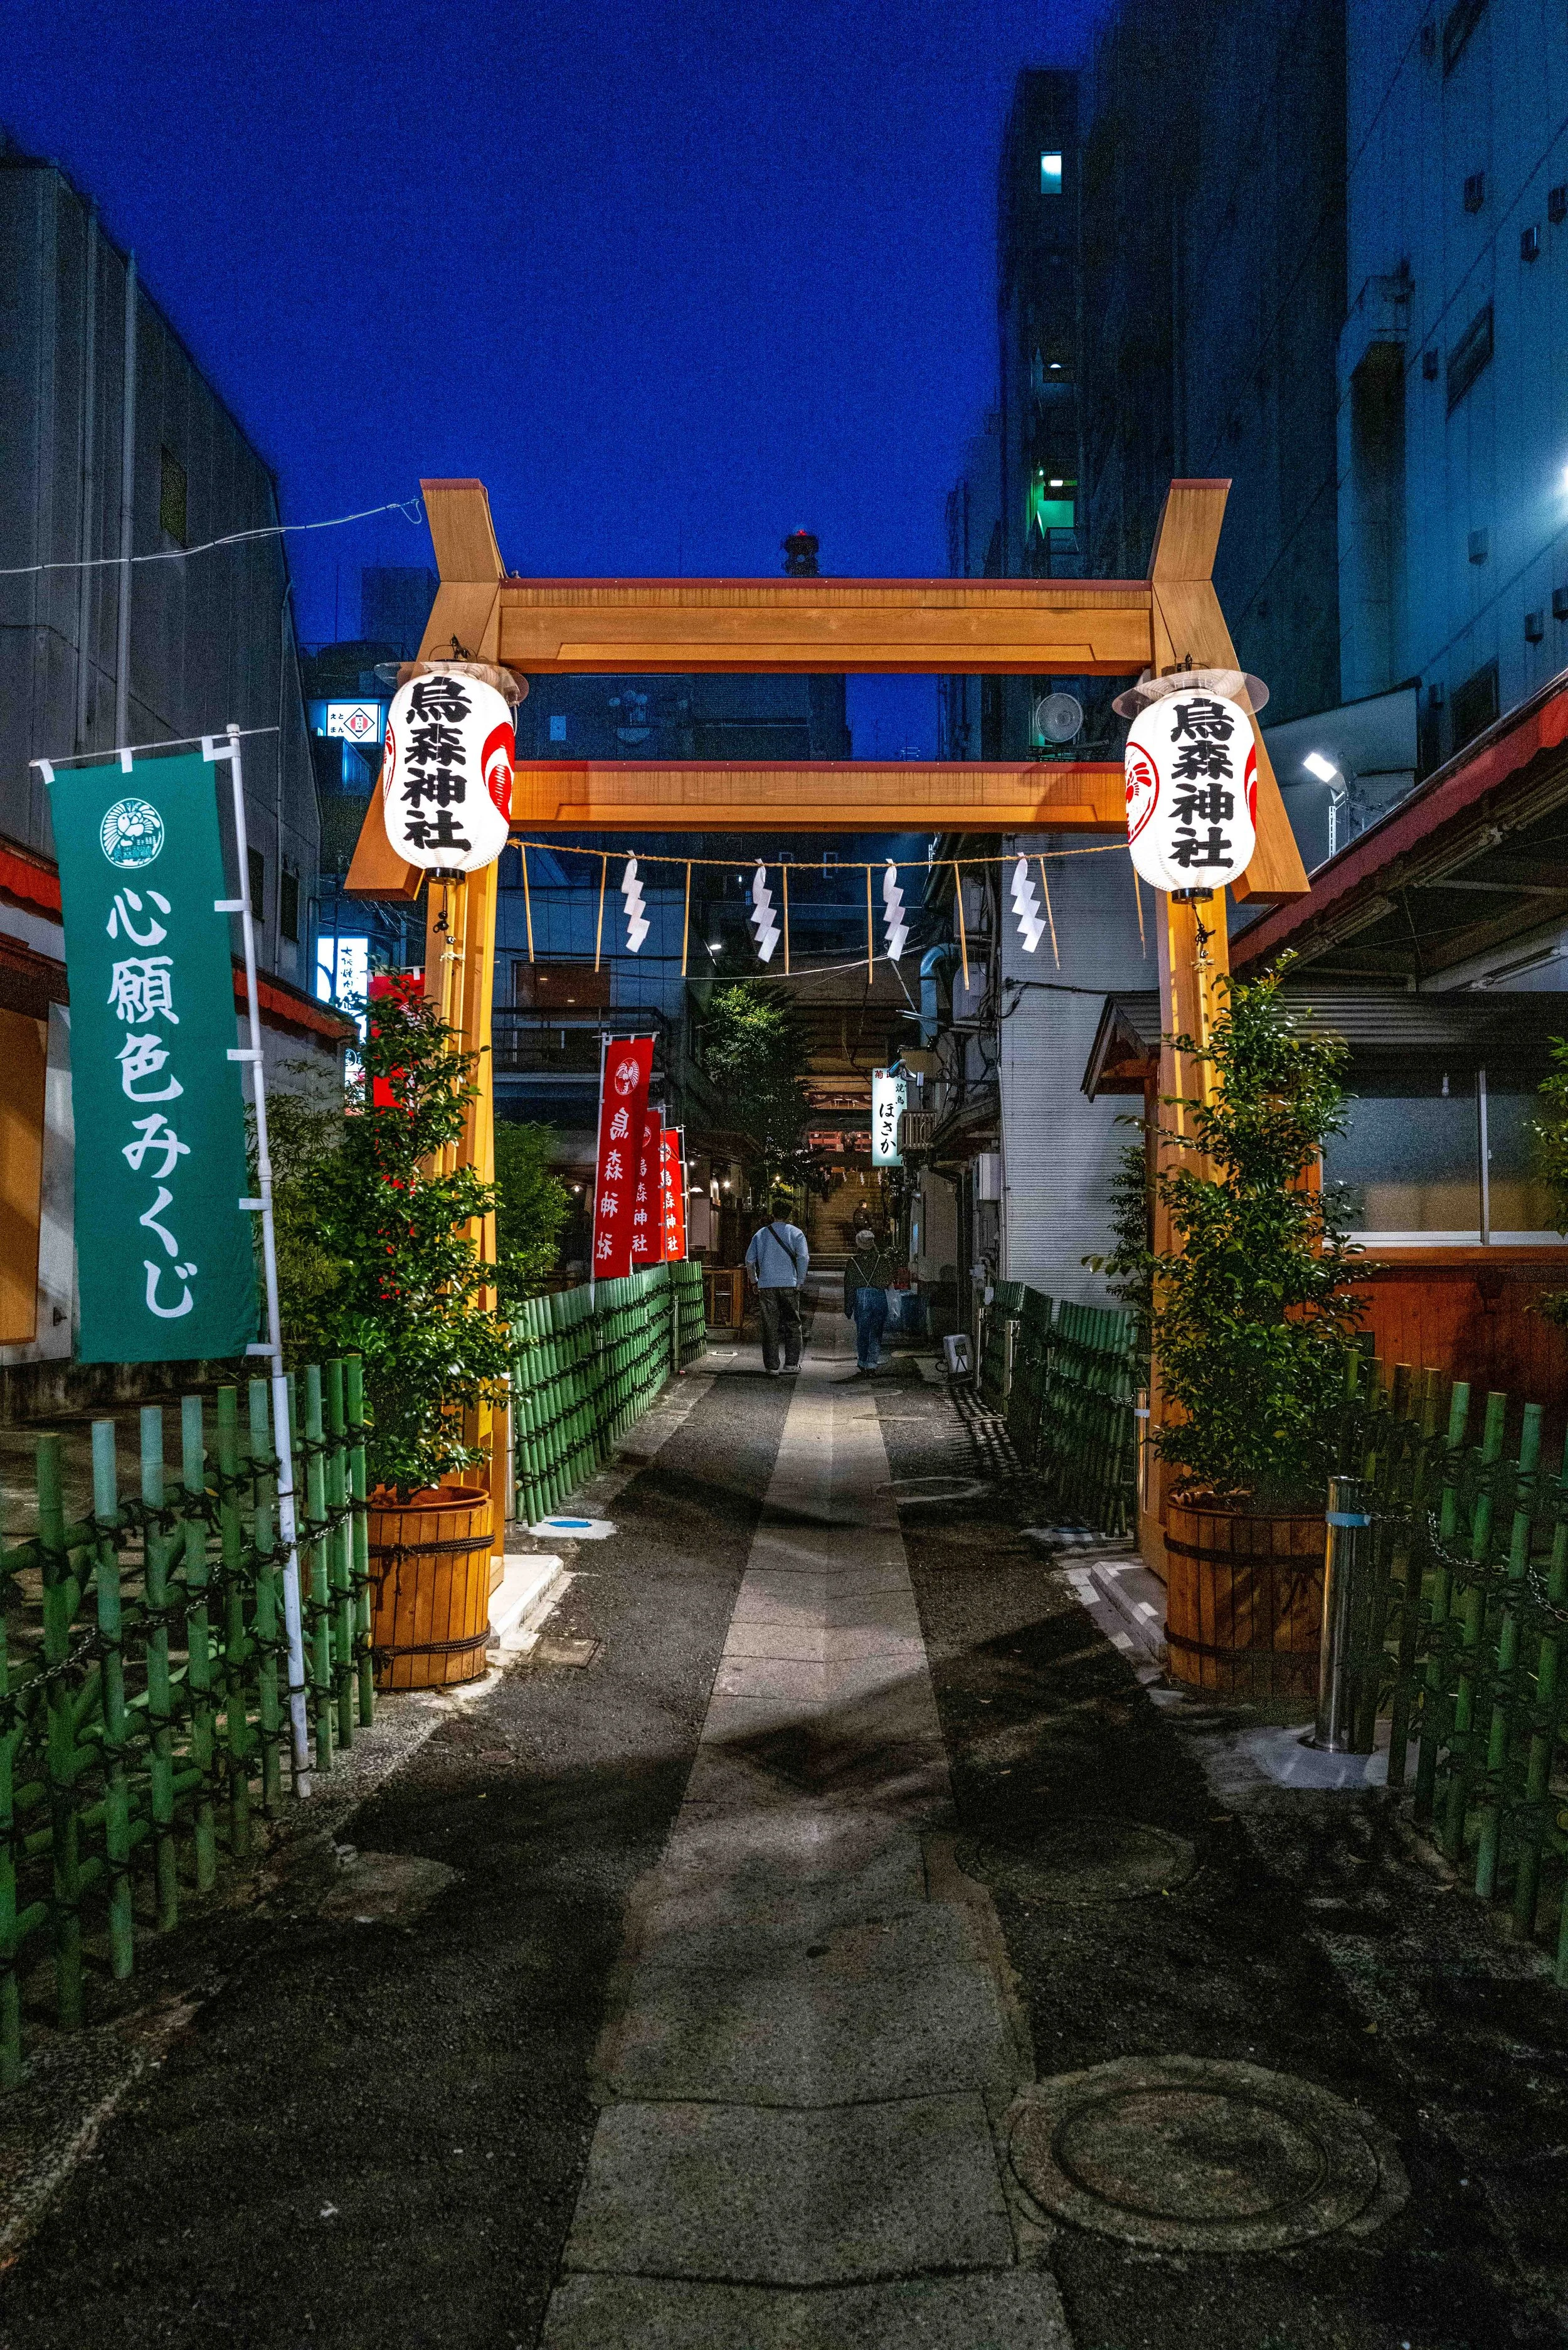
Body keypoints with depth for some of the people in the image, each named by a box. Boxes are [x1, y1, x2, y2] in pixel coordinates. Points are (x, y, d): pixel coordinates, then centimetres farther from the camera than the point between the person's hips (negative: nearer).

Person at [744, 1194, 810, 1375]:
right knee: (793, 1325, 10)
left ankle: (772, 1366, 3)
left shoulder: (760, 1234, 10)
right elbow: (804, 1258, -11)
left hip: (766, 1286, 2)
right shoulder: (795, 1233, 1)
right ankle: (791, 1362, 7)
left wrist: (754, 1282, 18)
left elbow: (749, 1260, 8)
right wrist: (800, 1282, -4)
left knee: (770, 1327, 4)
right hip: (789, 1285, -2)